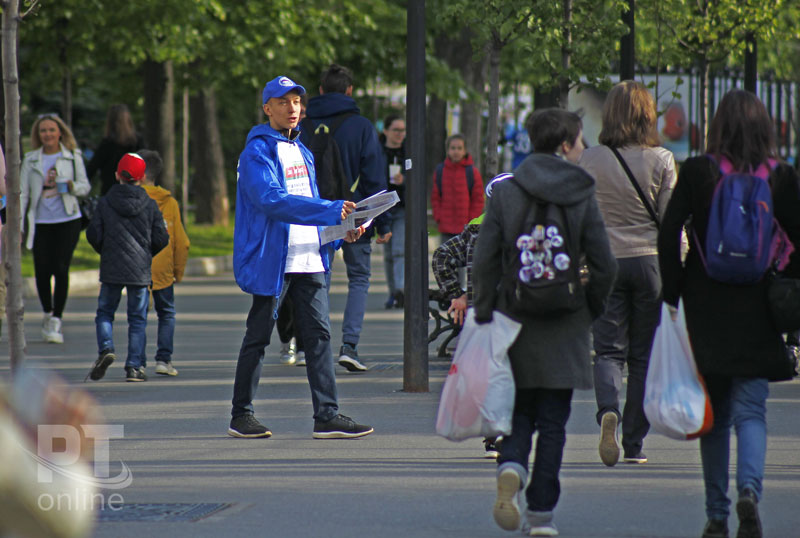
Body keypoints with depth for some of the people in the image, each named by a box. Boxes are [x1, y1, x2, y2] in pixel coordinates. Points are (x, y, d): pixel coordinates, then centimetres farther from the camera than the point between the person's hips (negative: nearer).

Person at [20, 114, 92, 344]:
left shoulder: (73, 157, 5)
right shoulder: (30, 160, 7)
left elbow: (85, 186, 7)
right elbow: (22, 193, 7)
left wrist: (71, 186, -15)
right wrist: (17, 224, 0)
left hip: (67, 221, -1)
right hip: (40, 222, 1)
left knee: (61, 269, -9)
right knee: (42, 271, -3)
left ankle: (56, 321, -2)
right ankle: (47, 314, 23)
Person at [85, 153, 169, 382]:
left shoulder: (105, 203, -3)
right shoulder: (150, 205, -1)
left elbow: (93, 235, -3)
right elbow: (161, 239, -1)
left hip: (111, 269, 0)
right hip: (140, 271, 1)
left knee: (105, 312, 13)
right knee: (137, 319, 6)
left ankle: (105, 349, -12)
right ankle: (135, 366, 3)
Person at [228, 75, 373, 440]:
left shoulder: (302, 151, 18)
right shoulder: (258, 151, -9)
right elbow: (272, 200, -23)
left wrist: (340, 231, 6)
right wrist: (331, 211, -28)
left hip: (309, 260, 7)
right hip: (271, 259, -7)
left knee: (318, 335, 1)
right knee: (258, 337, 2)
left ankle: (327, 416, -1)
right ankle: (241, 416, 11)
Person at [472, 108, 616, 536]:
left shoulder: (504, 193, -2)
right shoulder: (582, 196, -5)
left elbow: (483, 262, -4)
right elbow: (604, 267, -6)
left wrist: (485, 316, 4)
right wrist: (589, 311, 10)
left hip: (515, 319, 1)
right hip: (563, 327, -1)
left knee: (521, 412, 14)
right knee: (553, 421, 6)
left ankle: (511, 468, -16)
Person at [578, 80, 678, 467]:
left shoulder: (590, 160, -2)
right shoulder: (661, 160, -4)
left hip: (605, 262, 0)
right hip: (649, 260, 0)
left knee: (608, 350, 3)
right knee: (643, 355, 8)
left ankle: (608, 410, -27)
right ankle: (634, 444, 10)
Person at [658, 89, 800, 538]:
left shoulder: (697, 173, -4)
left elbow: (669, 234, -7)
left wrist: (673, 294, 0)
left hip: (705, 307, 1)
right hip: (757, 311, -1)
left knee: (715, 415, 12)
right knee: (751, 409, 3)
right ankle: (749, 488, -24)